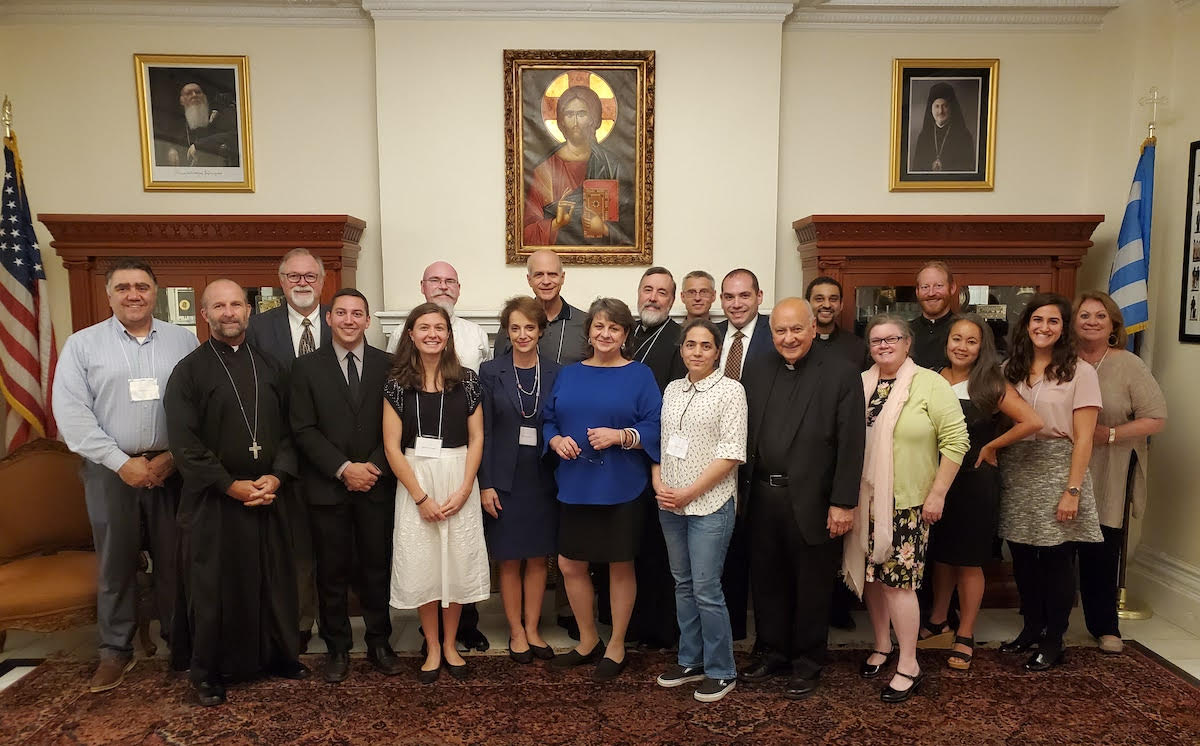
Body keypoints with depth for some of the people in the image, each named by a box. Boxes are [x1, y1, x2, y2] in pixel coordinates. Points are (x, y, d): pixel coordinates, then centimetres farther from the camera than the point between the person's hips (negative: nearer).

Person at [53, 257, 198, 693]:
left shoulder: (183, 341, 2)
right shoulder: (82, 344, 2)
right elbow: (71, 412, -5)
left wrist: (172, 457, -10)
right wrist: (122, 462, -11)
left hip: (172, 468, 0)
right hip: (111, 470, 0)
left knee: (174, 559, 8)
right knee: (115, 563, 9)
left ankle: (177, 638, 25)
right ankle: (116, 650, 24)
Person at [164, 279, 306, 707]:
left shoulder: (269, 367, 9)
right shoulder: (189, 370, -3)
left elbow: (289, 429, 7)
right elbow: (184, 443, -9)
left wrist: (277, 476, -8)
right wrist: (231, 485, -14)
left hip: (267, 493, 3)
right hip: (213, 499, -3)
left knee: (274, 579, 9)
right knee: (213, 586, 6)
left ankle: (278, 655, 26)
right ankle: (209, 672, 21)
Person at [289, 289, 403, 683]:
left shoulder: (387, 365, 5)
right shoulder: (307, 367, 2)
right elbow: (304, 429, -4)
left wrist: (375, 466, -10)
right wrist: (344, 469, -12)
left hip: (377, 485, 1)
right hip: (327, 486, 0)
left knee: (378, 568, 8)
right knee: (332, 572, 7)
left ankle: (379, 643, 23)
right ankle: (337, 647, 22)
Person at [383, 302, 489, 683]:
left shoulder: (467, 380, 1)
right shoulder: (398, 383, -2)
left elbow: (476, 439, 2)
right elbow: (392, 446, -4)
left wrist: (464, 490, -8)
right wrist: (421, 497, -9)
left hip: (459, 481, 1)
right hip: (414, 480, 0)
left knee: (457, 562, 7)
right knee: (421, 566, 5)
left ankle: (450, 644, 26)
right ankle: (432, 647, 23)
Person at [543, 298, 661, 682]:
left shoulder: (640, 375, -1)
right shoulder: (568, 374, 10)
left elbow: (655, 428, -7)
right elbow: (549, 421, 11)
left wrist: (620, 436, -21)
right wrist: (556, 440, -9)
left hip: (620, 489, -4)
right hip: (575, 487, 4)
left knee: (620, 566, 8)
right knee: (570, 565, 9)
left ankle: (616, 647, 27)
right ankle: (588, 641, 30)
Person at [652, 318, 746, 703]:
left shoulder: (730, 391, -6)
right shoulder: (672, 390, 10)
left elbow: (732, 454, -12)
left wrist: (689, 492, -14)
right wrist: (658, 484, -4)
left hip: (710, 504, -5)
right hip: (670, 504, 5)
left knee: (706, 589, -3)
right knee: (683, 584, 14)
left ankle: (721, 671, 13)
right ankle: (690, 660, 28)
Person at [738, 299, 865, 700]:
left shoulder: (840, 374, -6)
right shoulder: (757, 373, 7)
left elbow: (850, 444, -9)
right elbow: (745, 434, 7)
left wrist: (843, 503, -13)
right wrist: (742, 490, 4)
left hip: (812, 502, -4)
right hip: (762, 498, 4)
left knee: (811, 588, 10)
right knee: (767, 582, 15)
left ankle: (807, 664, 27)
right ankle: (774, 652, 34)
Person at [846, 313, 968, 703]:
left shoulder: (930, 384, -6)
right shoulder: (859, 385, 6)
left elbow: (955, 440, -9)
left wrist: (937, 494, -11)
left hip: (907, 502, -4)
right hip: (865, 500, 4)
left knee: (897, 579, -4)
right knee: (871, 574, 12)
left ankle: (909, 665, 10)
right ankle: (882, 645, 31)